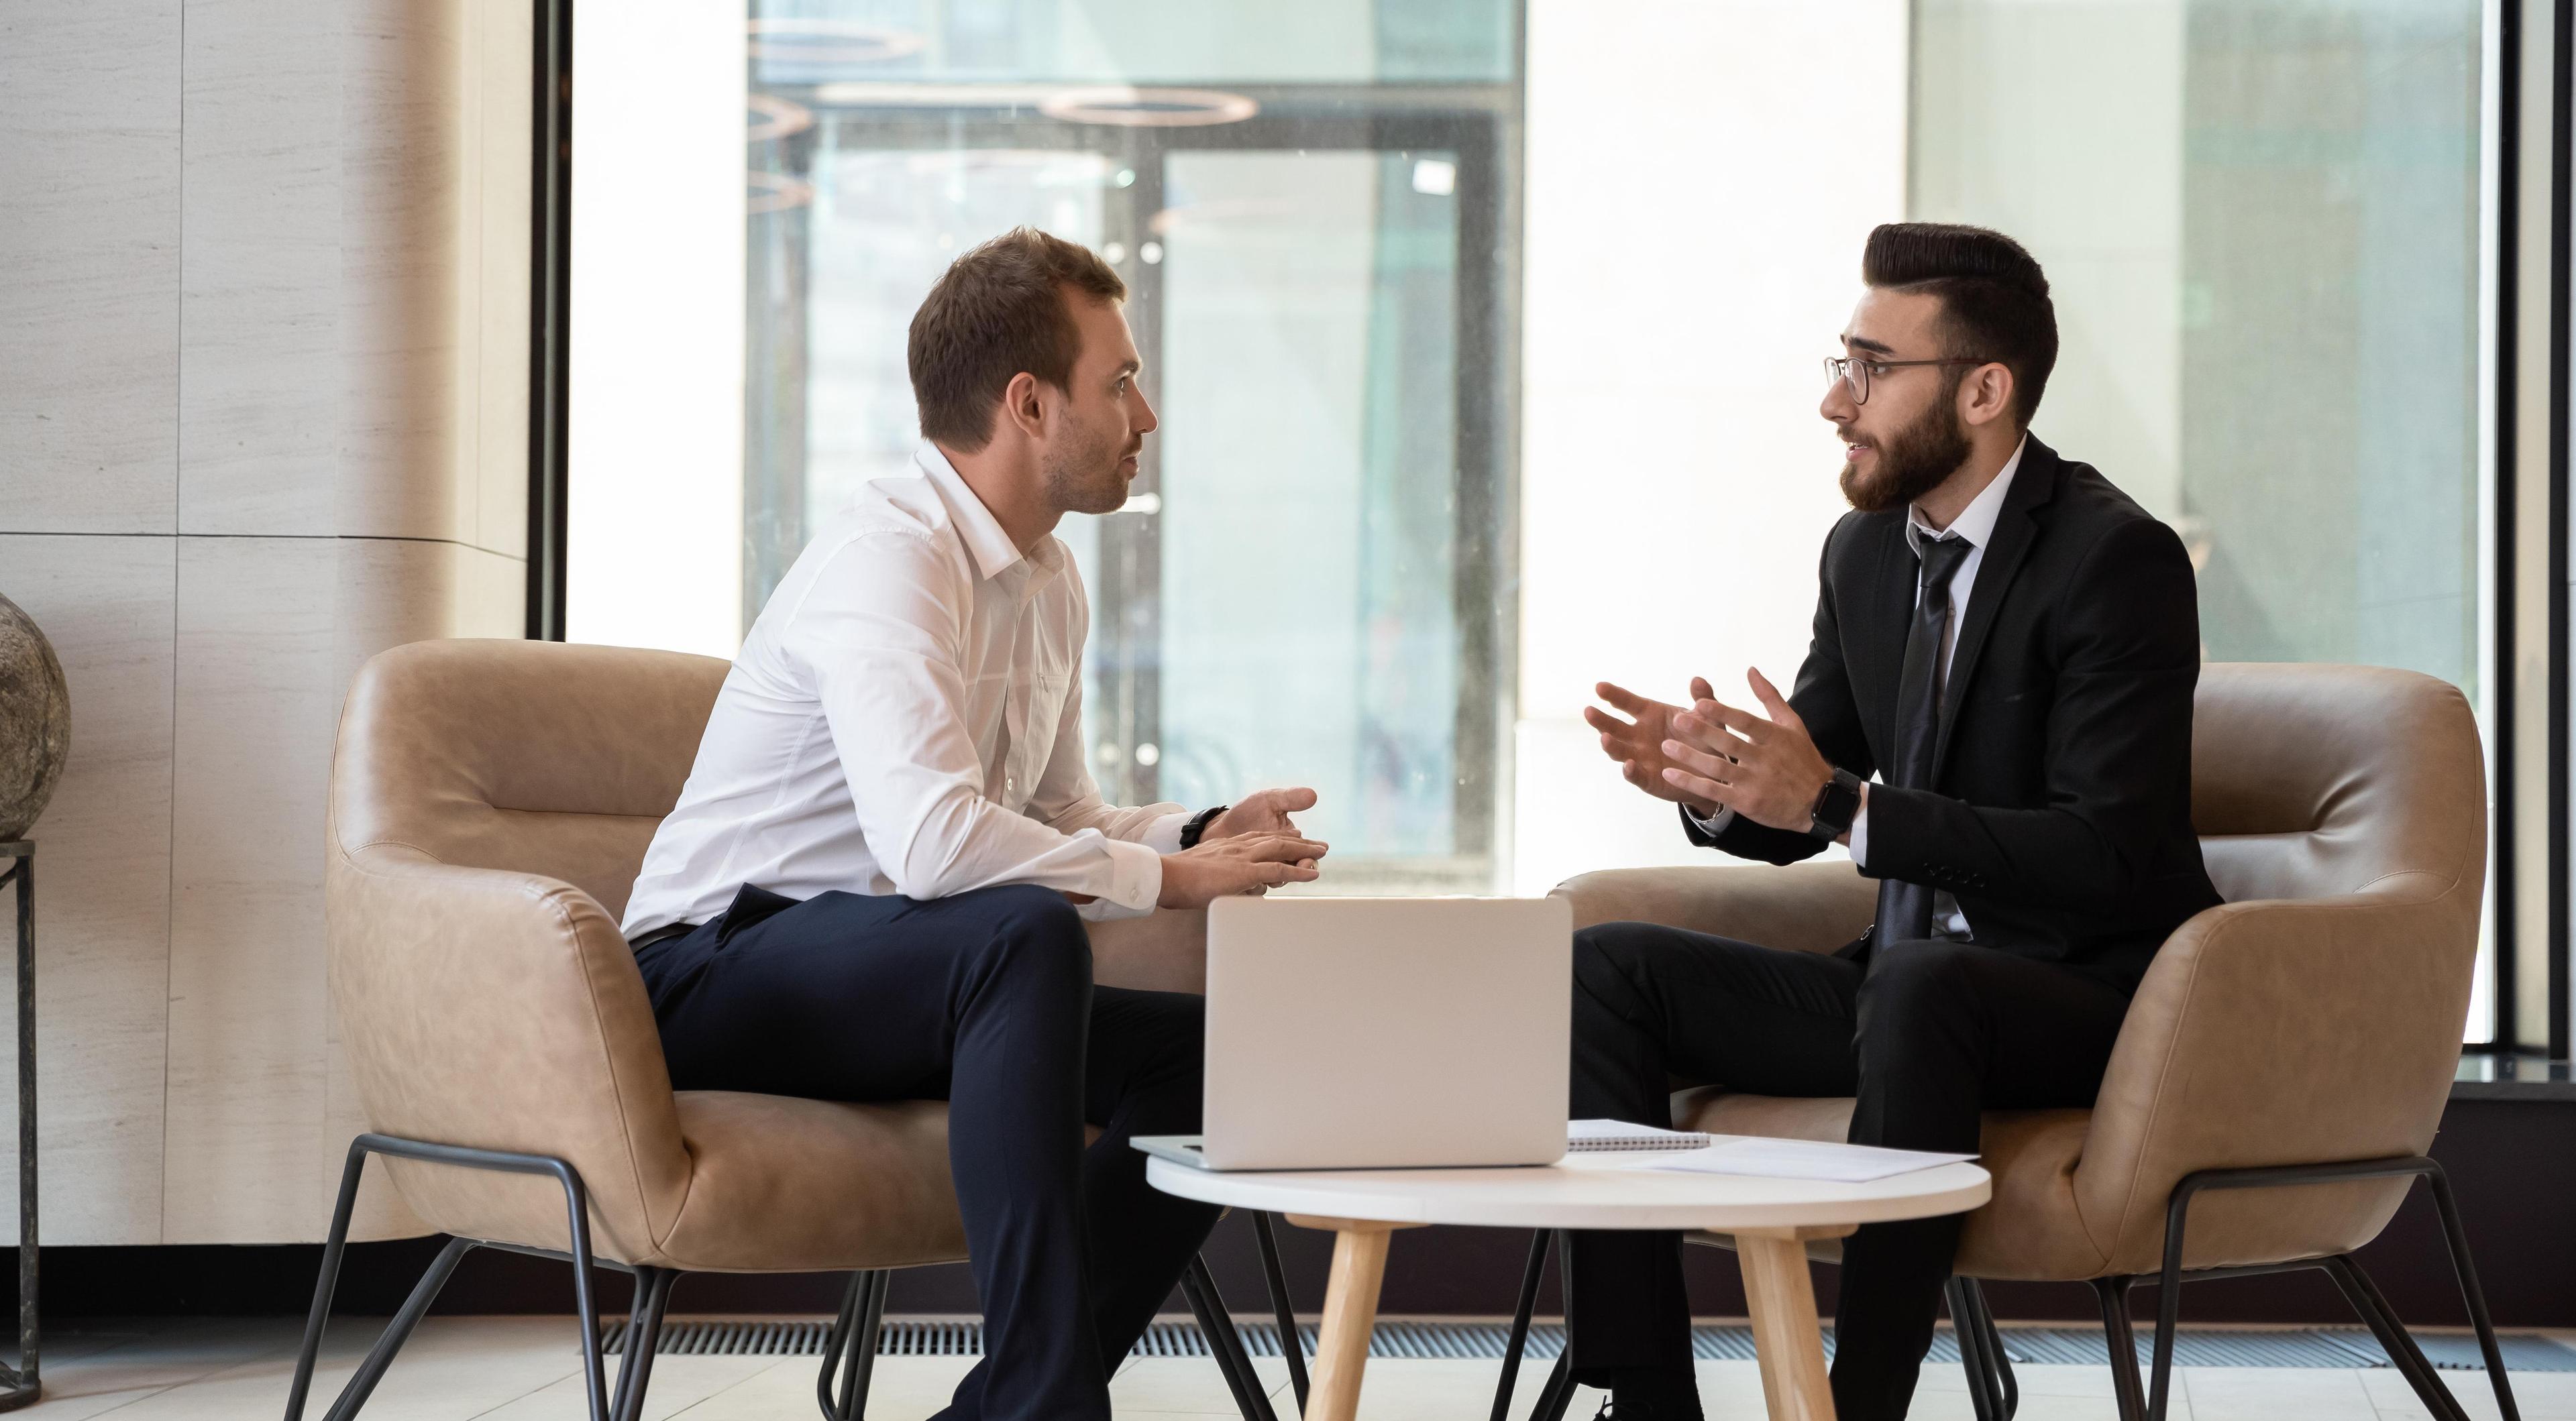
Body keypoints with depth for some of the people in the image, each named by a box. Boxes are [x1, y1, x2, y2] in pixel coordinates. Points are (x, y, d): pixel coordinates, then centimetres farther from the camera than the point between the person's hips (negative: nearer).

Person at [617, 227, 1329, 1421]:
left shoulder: (1048, 582, 12)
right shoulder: (890, 561, -20)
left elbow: (1058, 819, 20)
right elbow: (930, 838, -34)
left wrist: (1203, 833, 0)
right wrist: (1169, 877, -24)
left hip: (901, 984, 9)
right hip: (719, 971, -9)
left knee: (1202, 1051, -8)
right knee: (1026, 934, -35)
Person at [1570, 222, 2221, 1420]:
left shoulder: (2117, 560, -15)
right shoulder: (1865, 550, 9)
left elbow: (2110, 855, -24)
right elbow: (1793, 819, 16)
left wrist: (1842, 803, -30)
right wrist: (1709, 784, -9)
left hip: (2091, 1003, -8)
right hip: (1903, 988, 8)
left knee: (1916, 986, -39)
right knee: (1604, 969, -7)